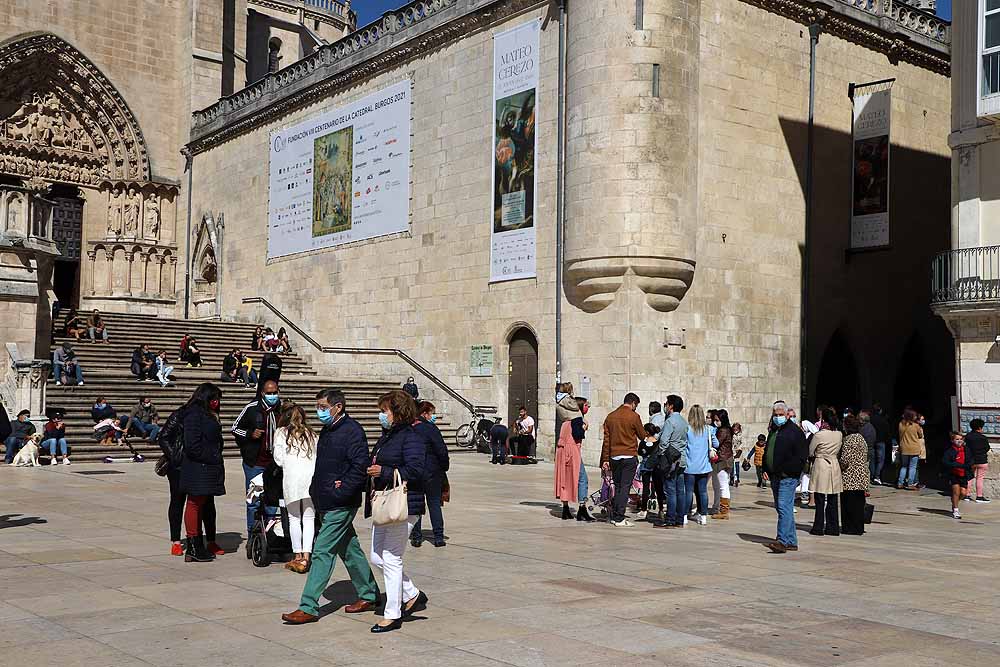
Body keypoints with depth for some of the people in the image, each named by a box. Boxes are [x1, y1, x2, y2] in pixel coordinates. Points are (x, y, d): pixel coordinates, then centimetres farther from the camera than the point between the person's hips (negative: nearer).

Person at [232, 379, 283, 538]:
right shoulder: (251, 408, -4)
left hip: (276, 463, 3)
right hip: (255, 463, -3)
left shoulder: (283, 408, 5)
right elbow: (235, 428, 5)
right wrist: (250, 434, -10)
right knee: (254, 501, 1)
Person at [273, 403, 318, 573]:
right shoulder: (310, 434, 22)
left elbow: (279, 458, 5)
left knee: (294, 518, 6)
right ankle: (306, 557, -3)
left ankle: (298, 557, 9)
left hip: (292, 476, -3)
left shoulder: (281, 432, 12)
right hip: (312, 476, 3)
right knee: (309, 517, 4)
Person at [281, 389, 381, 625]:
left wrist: (341, 491, -21)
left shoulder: (352, 431, -15)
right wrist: (315, 489, 11)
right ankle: (368, 595, 28)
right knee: (349, 549, 16)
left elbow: (361, 466, -22)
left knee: (322, 552, -8)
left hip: (340, 506, -9)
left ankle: (308, 607, -5)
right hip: (326, 504, 9)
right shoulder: (328, 431, 15)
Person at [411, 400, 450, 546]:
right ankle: (438, 537, 6)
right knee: (434, 503, 6)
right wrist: (444, 467, 1)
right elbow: (442, 451, -14)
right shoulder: (430, 429, -13)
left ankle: (416, 537, 10)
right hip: (432, 471, -4)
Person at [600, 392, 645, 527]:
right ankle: (619, 518, -4)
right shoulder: (633, 416, -7)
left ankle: (614, 516, 15)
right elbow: (642, 436, 1)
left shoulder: (610, 416, 8)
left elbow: (606, 439, 8)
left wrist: (605, 459, 11)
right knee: (625, 487, -2)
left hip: (614, 457, 5)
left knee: (617, 486, 15)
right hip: (629, 456, -5)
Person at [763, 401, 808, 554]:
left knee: (784, 506, -16)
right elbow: (767, 452, 26)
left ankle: (782, 541, -21)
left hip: (788, 477, -9)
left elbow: (802, 455, -12)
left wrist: (787, 471, -16)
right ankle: (792, 542, 18)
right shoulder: (773, 431, 18)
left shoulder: (795, 431, -7)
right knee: (781, 507, 11)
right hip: (774, 476, 9)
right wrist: (766, 469, 12)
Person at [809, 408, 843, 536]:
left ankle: (819, 528, 4)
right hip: (835, 466, 5)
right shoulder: (839, 435, 1)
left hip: (820, 465, -5)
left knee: (820, 501, 1)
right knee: (833, 501, 10)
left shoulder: (818, 435, -13)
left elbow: (810, 452, -3)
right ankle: (833, 527, 14)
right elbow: (839, 451, 13)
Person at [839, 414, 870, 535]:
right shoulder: (861, 438, 14)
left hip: (850, 477, -9)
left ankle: (850, 527, 1)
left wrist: (840, 467, -1)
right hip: (862, 476, 9)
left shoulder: (849, 439, -15)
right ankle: (859, 528, 17)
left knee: (849, 502, -2)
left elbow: (845, 460, -21)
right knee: (858, 503, 12)